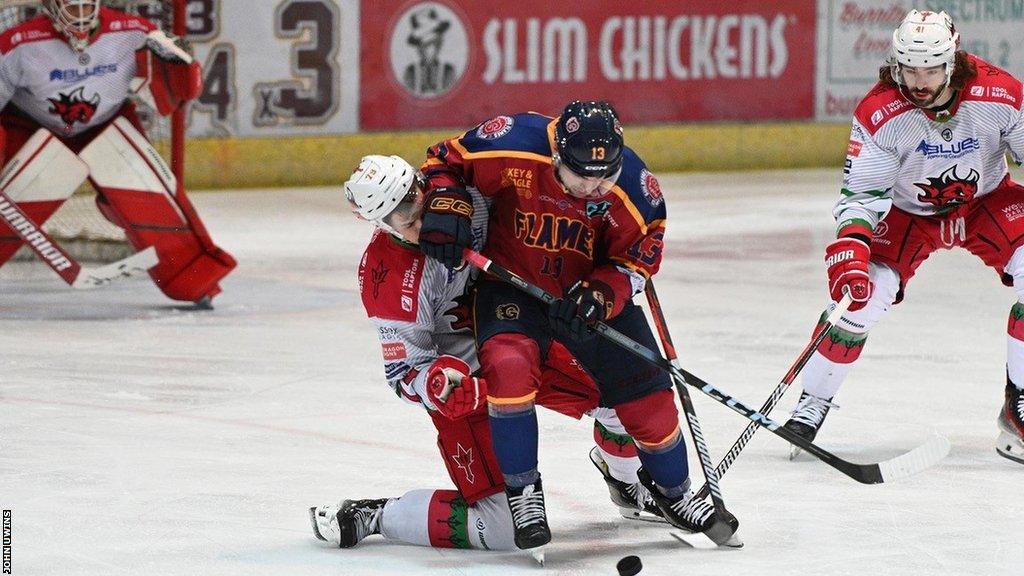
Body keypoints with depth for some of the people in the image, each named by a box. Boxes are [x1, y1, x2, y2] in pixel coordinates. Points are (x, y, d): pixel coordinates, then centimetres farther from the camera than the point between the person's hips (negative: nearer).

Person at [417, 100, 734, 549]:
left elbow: (637, 257, -10)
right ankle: (522, 490, -11)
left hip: (595, 290, 2)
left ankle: (673, 491, 32)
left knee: (645, 392, 2)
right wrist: (447, 206, -28)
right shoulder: (514, 145, -27)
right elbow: (446, 160, -10)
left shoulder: (631, 184, -22)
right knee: (508, 365, -30)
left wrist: (599, 295, -27)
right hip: (512, 280, -2)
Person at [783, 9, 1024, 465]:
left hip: (987, 201, 1)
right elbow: (862, 193, -22)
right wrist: (850, 246, -38)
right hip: (908, 212, -1)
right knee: (863, 294, -19)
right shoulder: (880, 113, -27)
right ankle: (812, 404, 0)